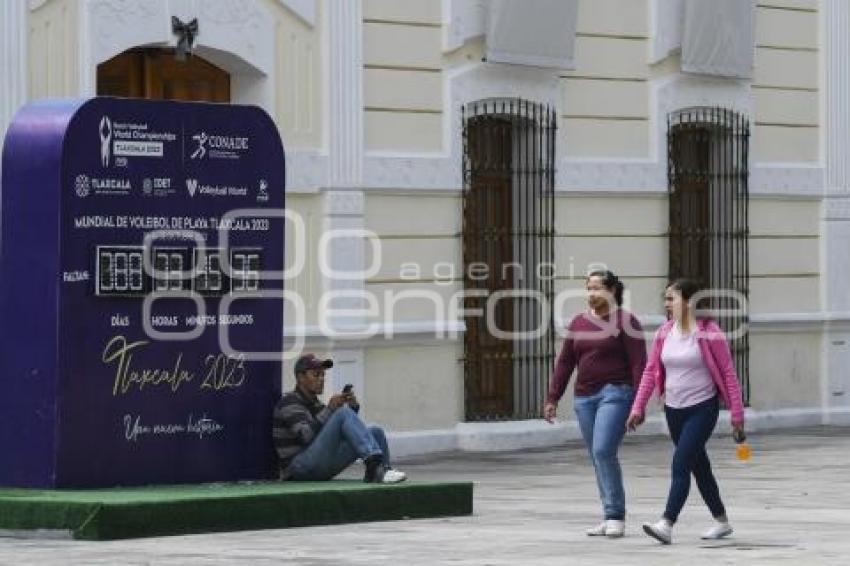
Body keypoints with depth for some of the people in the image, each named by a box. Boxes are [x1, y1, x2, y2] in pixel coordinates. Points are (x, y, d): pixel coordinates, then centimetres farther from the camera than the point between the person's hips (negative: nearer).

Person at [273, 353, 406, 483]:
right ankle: (374, 462, -38)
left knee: (375, 432, 0)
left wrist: (353, 407, -2)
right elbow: (305, 436, -19)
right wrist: (330, 409, -20)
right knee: (343, 413, -24)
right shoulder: (289, 402, -3)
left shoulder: (314, 404, 23)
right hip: (300, 468, -8)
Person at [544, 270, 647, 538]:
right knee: (598, 457, 6)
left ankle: (616, 516, -13)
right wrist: (552, 399, 8)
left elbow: (639, 364, -10)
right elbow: (564, 363, 14)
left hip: (615, 394, -7)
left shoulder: (625, 322, -5)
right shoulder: (579, 323, 13)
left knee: (603, 451, -19)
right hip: (585, 397, 7)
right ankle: (611, 519, 12)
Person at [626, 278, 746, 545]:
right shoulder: (664, 333, 5)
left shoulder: (709, 333, -12)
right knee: (699, 466, 15)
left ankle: (667, 525, -23)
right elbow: (651, 371, 9)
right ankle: (721, 521, 28)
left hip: (702, 408, -6)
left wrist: (737, 413, -10)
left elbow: (728, 373, -9)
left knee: (681, 465, -17)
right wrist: (638, 407, 2)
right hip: (674, 409, 6)